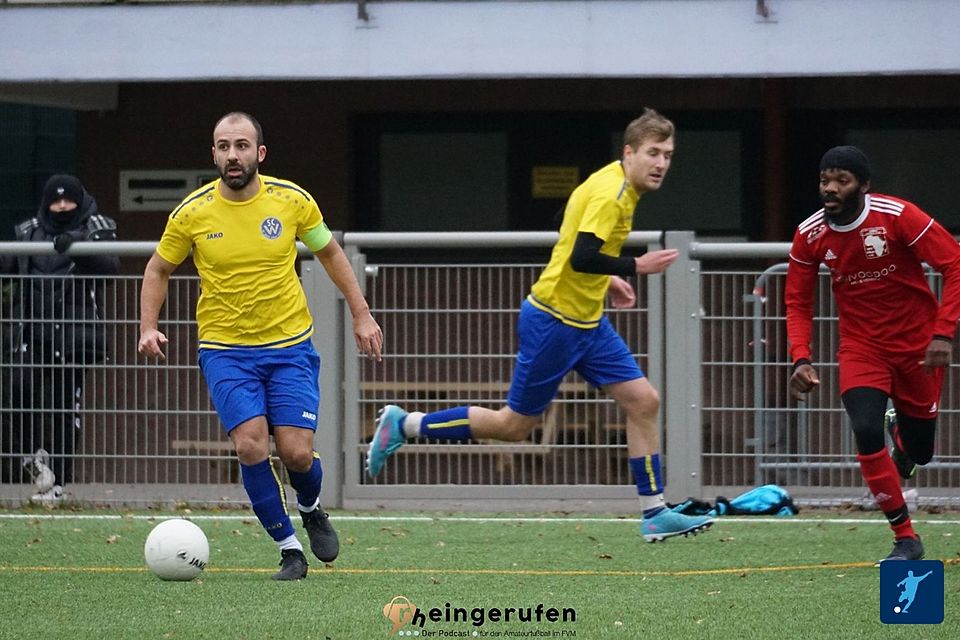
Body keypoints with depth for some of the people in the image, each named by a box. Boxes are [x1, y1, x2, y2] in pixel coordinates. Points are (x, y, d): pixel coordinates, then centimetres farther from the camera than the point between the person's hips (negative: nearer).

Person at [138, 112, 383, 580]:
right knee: (250, 445, -18)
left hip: (290, 344, 0)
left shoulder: (292, 201, -6)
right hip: (225, 349, 0)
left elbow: (329, 253, 11)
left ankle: (311, 509, 27)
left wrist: (361, 314, 9)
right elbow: (159, 269, 9)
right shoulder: (192, 213, -7)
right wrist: (148, 327, -4)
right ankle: (289, 549, -2)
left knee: (296, 452, -9)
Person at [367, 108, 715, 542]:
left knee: (643, 401, 2)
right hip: (554, 322, -10)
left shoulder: (618, 188, 10)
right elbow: (581, 258, -30)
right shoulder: (610, 193, -20)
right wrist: (635, 267, -22)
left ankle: (654, 514, 6)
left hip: (587, 321, 10)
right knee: (514, 425, 0)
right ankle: (403, 425, 13)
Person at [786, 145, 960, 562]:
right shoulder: (810, 235, -9)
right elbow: (797, 304, 1)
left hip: (917, 344, -1)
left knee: (918, 450, 8)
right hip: (861, 347, 1)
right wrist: (801, 359, -14)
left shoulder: (897, 216, -20)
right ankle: (905, 537, -7)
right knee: (866, 433, -22)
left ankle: (903, 433, 49)